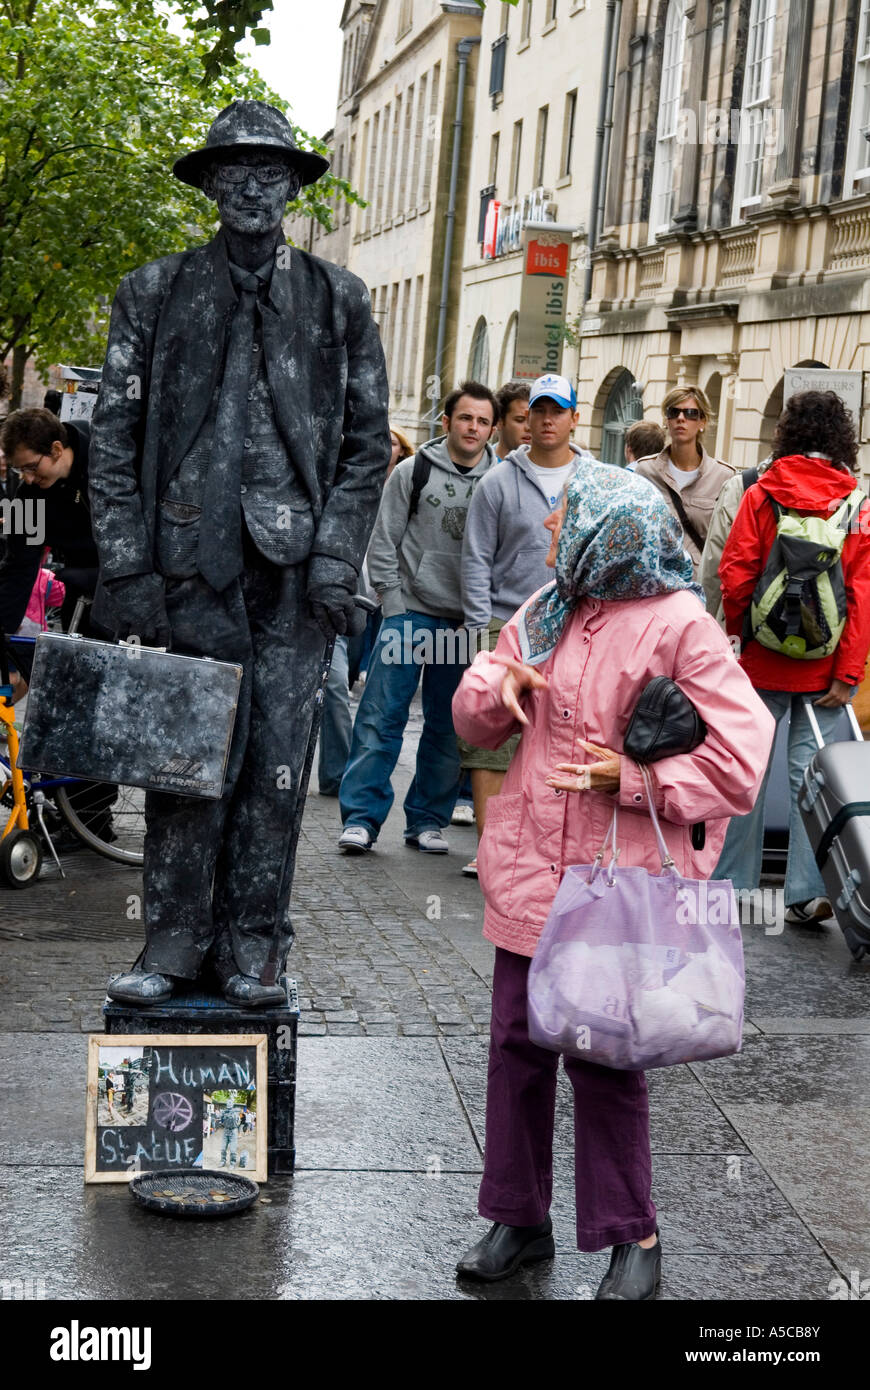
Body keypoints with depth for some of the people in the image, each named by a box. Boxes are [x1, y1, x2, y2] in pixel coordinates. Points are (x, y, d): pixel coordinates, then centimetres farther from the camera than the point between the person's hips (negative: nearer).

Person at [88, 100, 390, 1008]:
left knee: (276, 763, 1)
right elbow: (115, 434, 6)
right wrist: (126, 563, -3)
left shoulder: (337, 300, 11)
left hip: (294, 563, 0)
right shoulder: (156, 293, 10)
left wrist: (336, 556, -1)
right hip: (192, 557, 0)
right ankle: (174, 940, 11)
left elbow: (367, 439, 10)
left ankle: (252, 949, 11)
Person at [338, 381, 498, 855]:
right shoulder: (413, 472, 2)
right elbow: (383, 544, 3)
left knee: (449, 726, 6)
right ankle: (361, 818, -1)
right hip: (410, 613, -1)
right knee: (381, 716, -6)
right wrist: (397, 610, -4)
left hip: (466, 624, 2)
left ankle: (428, 820, 16)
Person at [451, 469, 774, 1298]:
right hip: (531, 873, 6)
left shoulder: (679, 629, -12)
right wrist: (500, 684, -4)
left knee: (603, 1061, 2)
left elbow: (739, 761, -13)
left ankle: (632, 1237, 20)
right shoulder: (545, 616, 9)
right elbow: (475, 722, 18)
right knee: (516, 1045, 11)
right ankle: (518, 1217, 27)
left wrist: (634, 778, -20)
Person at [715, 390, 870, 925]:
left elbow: (735, 575, -5)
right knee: (810, 773, 4)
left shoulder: (760, 495, -4)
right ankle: (808, 891, 2)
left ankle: (735, 881, 19)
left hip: (763, 660, 0)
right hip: (825, 669, 0)